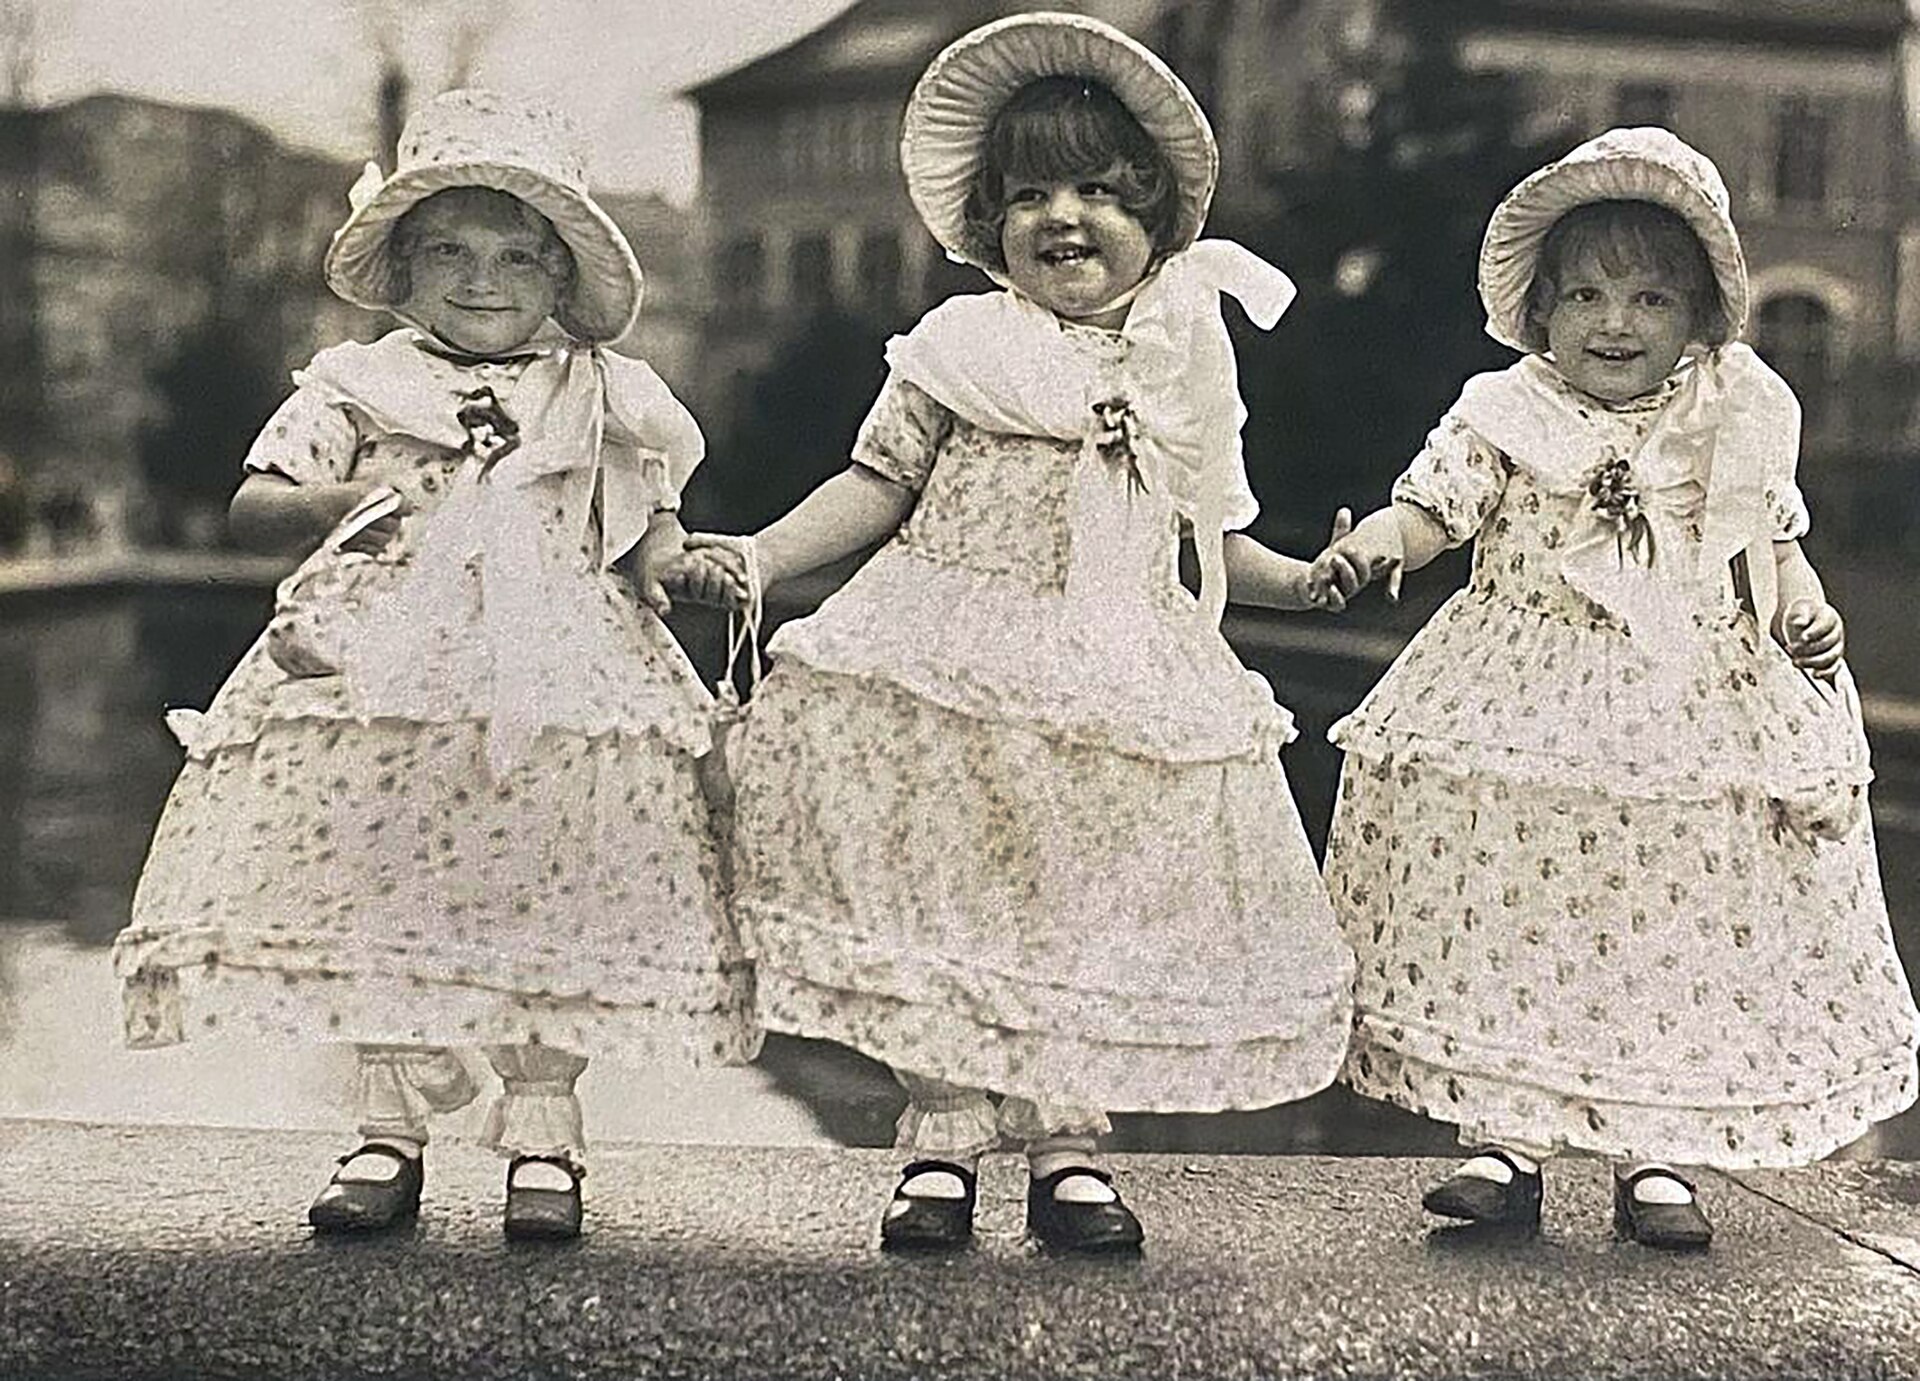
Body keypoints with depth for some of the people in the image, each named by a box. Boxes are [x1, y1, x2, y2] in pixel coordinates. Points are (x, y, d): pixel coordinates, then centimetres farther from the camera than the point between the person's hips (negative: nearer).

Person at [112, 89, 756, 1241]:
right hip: (384, 675, 1)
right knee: (382, 899, 1)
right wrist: (336, 504, -8)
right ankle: (392, 1132, 15)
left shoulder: (607, 395, 12)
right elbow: (253, 505, 9)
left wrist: (668, 554, -4)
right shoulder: (356, 387, 11)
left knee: (547, 902, -3)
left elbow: (654, 520, 17)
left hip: (559, 681, 0)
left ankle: (543, 1134, 10)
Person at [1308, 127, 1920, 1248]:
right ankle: (1509, 1143, 10)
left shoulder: (1733, 421, 7)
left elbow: (1769, 541, 13)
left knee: (1677, 928, 3)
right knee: (1509, 920, -1)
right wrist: (1372, 549, -24)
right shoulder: (1505, 416, 2)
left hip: (1692, 713, 1)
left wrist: (1804, 610, -5)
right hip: (1524, 710, -1)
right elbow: (1433, 509, -4)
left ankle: (1657, 1156, 14)